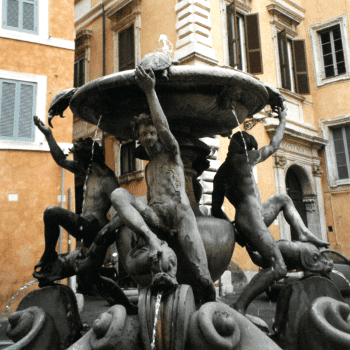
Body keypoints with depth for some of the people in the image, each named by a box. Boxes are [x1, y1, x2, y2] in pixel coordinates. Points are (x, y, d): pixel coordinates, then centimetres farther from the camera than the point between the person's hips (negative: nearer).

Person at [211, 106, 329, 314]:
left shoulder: (220, 174, 15)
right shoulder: (242, 159, -3)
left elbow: (216, 211, 14)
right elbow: (274, 146, 11)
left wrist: (234, 229, 18)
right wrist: (283, 121, 25)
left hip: (242, 221, 9)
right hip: (252, 221, -9)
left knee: (283, 199, 29)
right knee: (279, 269, -14)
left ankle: (303, 234, 18)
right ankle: (240, 306, -18)